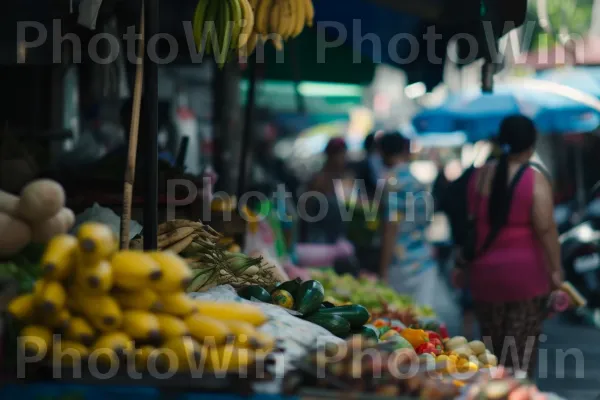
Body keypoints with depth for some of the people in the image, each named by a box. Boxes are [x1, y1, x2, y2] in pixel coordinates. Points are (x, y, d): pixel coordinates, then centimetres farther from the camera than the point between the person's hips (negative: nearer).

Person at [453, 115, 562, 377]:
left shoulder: (478, 176, 5)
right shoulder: (535, 180, -11)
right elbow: (545, 228, -17)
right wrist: (555, 269, -10)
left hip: (484, 273, 5)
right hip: (525, 273, -4)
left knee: (492, 351, 15)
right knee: (521, 354, 1)